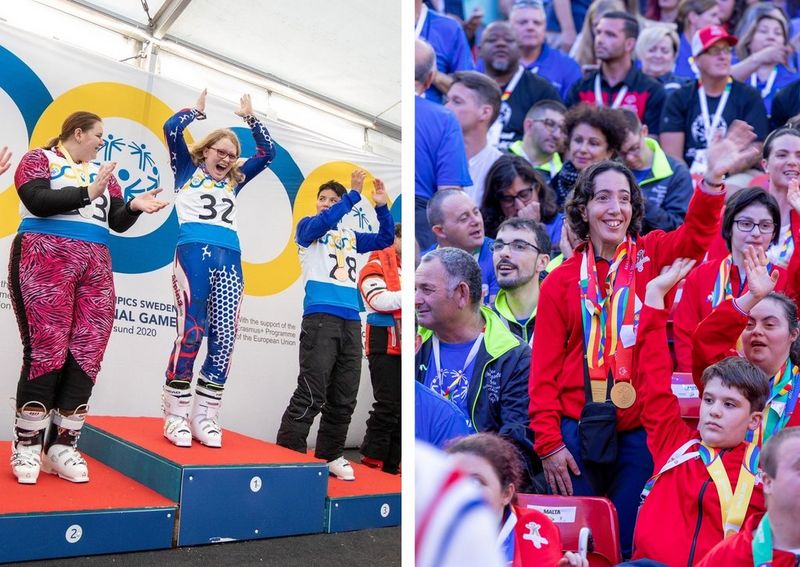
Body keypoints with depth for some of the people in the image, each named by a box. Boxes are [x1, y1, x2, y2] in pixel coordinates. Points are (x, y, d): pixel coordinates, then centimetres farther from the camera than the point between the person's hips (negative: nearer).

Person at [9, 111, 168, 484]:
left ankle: (62, 446, 2)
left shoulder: (104, 173, 22)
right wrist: (87, 193, -9)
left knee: (87, 354, -3)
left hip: (95, 267, 5)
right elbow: (38, 201, -9)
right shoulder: (39, 159, 8)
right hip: (46, 259, -5)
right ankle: (26, 447, -1)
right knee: (46, 350, -10)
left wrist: (134, 206, -4)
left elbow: (117, 223, 15)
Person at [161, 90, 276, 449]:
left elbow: (267, 152, 27)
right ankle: (176, 416, -7)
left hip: (230, 259, 5)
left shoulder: (234, 181, 26)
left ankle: (204, 417, 1)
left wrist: (249, 117, 25)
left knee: (224, 338, -4)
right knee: (191, 333, -15)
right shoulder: (188, 171, 16)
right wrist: (199, 109, 16)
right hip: (194, 253, -4)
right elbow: (171, 129, 4)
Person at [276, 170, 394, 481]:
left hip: (351, 319, 5)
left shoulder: (351, 236, 22)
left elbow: (385, 239, 18)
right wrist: (354, 193, -15)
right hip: (320, 316, -5)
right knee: (310, 395, -12)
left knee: (344, 397, 8)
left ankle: (330, 456, 19)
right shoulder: (307, 226, 10)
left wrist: (381, 206, 5)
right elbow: (323, 222, -12)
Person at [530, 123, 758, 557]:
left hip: (640, 431, 0)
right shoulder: (561, 281, 0)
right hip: (578, 432, 0)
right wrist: (548, 443, -5)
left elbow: (695, 236, -19)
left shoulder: (651, 256, 3)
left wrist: (712, 180, -35)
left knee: (632, 543, 10)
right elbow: (544, 370, 0)